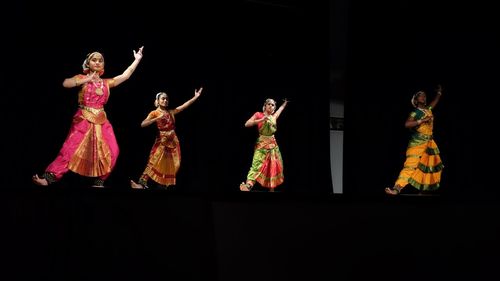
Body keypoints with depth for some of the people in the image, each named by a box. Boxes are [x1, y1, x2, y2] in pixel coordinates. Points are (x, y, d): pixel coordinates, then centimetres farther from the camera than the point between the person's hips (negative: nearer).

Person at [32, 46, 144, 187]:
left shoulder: (107, 82, 14)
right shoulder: (81, 78, 4)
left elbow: (125, 75, 14)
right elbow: (65, 83, -14)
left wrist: (137, 59, 15)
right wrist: (86, 80, -19)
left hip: (101, 122, 4)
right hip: (83, 120, -4)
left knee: (111, 152, -6)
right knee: (70, 149, -15)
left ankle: (99, 182, 6)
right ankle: (48, 178, -17)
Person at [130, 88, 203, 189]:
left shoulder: (171, 112, 12)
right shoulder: (154, 113, -1)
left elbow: (184, 105, 8)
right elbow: (143, 124, -12)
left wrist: (196, 97, 3)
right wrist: (157, 118, -20)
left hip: (173, 141, 5)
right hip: (162, 140, -5)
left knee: (171, 164, 5)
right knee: (154, 162, -16)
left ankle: (164, 185, 15)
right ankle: (142, 183, -23)